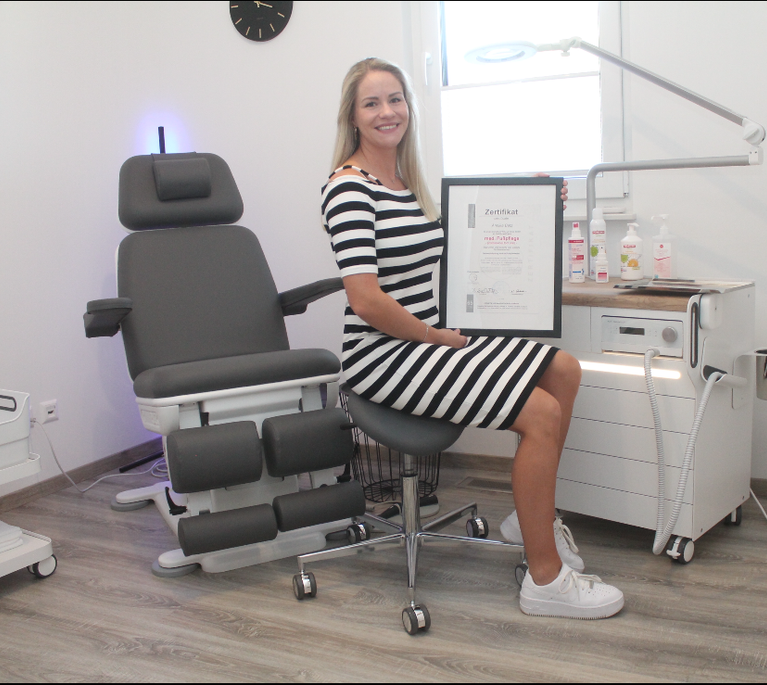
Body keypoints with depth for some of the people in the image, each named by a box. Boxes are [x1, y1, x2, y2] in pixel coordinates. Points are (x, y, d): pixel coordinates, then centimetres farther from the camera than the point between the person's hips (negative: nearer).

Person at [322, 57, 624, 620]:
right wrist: (439, 337, -12)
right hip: (384, 356, -9)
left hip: (431, 336, 9)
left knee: (564, 370, 5)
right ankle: (546, 579, -4)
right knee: (542, 413, -17)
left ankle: (531, 516, 18)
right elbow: (367, 301, -23)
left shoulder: (411, 180, 14)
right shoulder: (348, 187, -15)